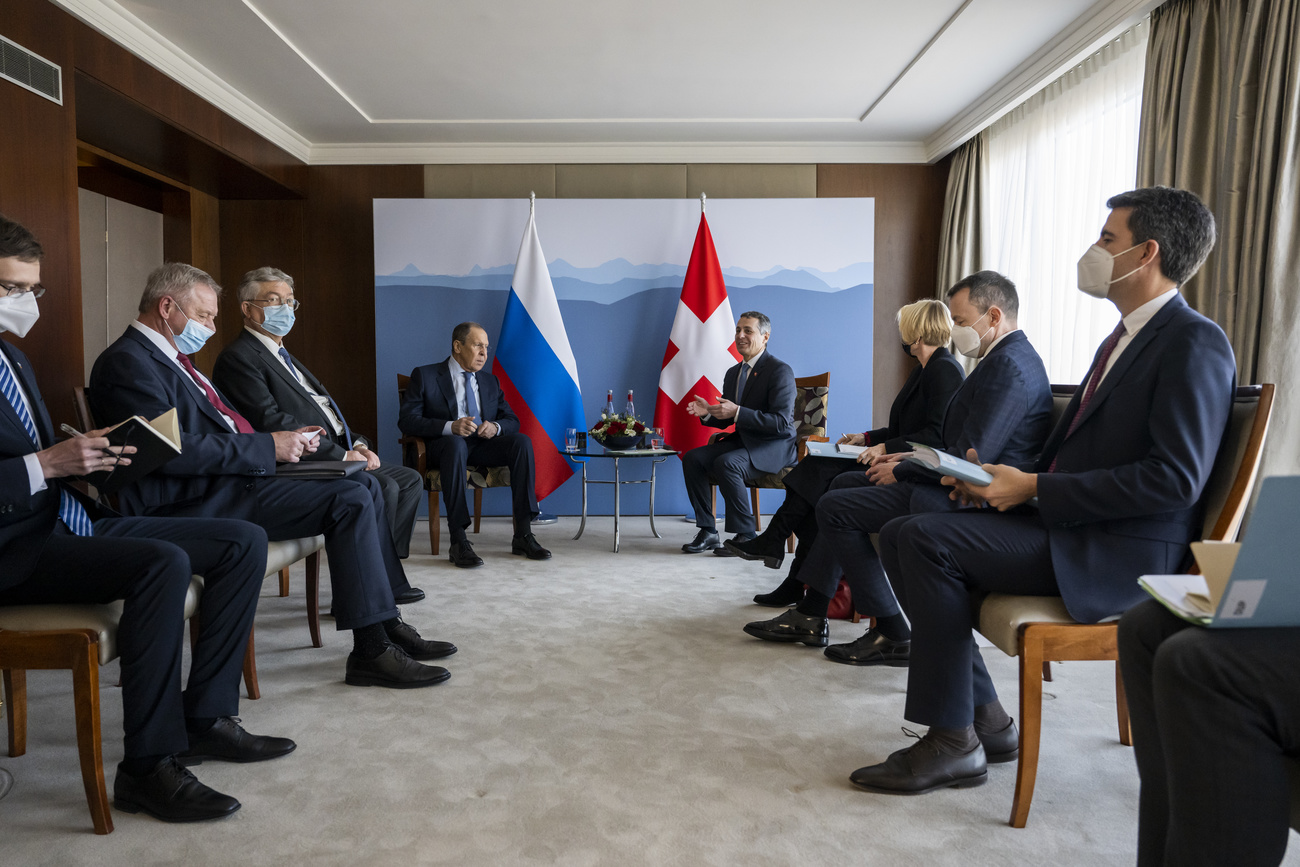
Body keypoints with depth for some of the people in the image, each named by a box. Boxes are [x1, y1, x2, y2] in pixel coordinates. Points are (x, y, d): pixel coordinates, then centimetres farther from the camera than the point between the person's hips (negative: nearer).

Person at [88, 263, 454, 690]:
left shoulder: (173, 358, 21)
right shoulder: (127, 362, -10)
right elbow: (172, 450, -22)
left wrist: (284, 441, 5)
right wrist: (269, 446, -16)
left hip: (228, 479, 10)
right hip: (197, 502, -10)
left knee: (364, 484, 4)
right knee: (350, 499, -20)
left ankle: (388, 621, 5)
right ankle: (371, 651, -15)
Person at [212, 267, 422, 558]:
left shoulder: (284, 357, 24)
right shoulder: (238, 358, -8)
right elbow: (271, 422, -19)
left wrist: (357, 443, 4)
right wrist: (342, 455, -19)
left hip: (338, 456, 10)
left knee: (410, 480, 2)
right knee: (382, 488, -26)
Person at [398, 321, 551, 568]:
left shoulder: (491, 381, 20)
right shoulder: (424, 376, 5)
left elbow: (512, 420, 15)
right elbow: (406, 420, -6)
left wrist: (495, 427, -11)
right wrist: (450, 427, -22)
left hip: (483, 445, 4)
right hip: (446, 445, -4)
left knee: (522, 441, -25)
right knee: (455, 443, -39)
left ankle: (523, 535, -26)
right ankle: (458, 542, -40)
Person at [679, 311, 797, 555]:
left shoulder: (780, 370, -13)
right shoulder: (733, 373, 14)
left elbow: (781, 423, -22)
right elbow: (725, 420, 19)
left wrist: (737, 412, -27)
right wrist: (707, 413, -4)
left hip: (774, 446, -8)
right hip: (742, 440, 8)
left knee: (725, 464, -32)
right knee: (692, 458, -12)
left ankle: (746, 535, -17)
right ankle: (708, 532, -7)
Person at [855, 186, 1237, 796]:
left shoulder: (1195, 345, -11)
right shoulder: (1122, 339, 19)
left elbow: (1174, 478, -21)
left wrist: (1035, 488, -19)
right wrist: (1010, 481, 2)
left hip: (1122, 551, -9)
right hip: (1063, 523, 10)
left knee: (927, 539, -24)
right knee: (901, 535, -3)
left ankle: (952, 742, -12)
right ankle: (981, 713, 3)